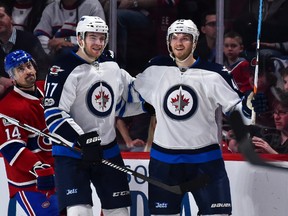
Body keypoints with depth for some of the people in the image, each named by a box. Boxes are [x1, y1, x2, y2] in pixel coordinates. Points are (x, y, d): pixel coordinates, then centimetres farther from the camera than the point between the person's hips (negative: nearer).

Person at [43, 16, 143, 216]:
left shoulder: (111, 64, 8)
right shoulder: (64, 69, -13)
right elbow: (53, 113, -21)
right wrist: (84, 141, -27)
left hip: (107, 150, 7)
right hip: (72, 152, -6)